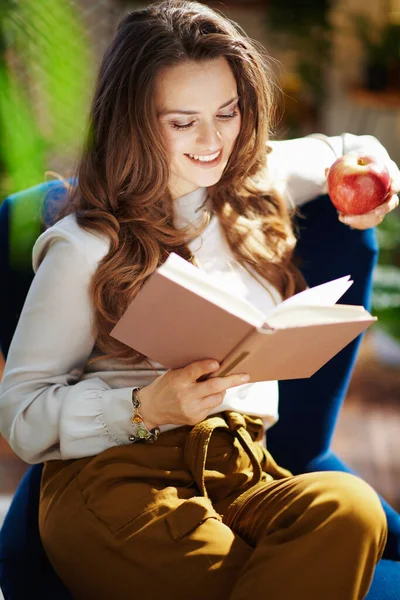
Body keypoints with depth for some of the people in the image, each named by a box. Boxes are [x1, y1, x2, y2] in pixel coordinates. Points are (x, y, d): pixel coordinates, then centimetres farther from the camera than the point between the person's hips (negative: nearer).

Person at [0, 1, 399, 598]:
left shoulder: (258, 182, 14)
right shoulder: (86, 248, -2)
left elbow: (345, 149, 38)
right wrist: (147, 408, -16)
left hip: (243, 471, 5)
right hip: (115, 476, -4)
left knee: (348, 509, -33)